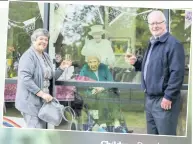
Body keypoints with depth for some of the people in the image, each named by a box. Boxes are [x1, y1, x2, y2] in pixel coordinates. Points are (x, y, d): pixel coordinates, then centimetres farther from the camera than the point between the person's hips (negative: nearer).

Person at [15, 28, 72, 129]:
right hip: (31, 102, -9)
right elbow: (25, 79, -24)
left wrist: (61, 68, 8)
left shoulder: (46, 56, 15)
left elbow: (50, 78, 21)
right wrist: (41, 93, -26)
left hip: (43, 101, 9)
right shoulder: (29, 56, -13)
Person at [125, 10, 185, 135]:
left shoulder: (173, 44, -15)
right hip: (150, 98, 9)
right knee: (152, 135, 18)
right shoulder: (152, 43, 15)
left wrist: (168, 97, -21)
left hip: (163, 100, -9)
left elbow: (177, 73, -21)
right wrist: (136, 62, 7)